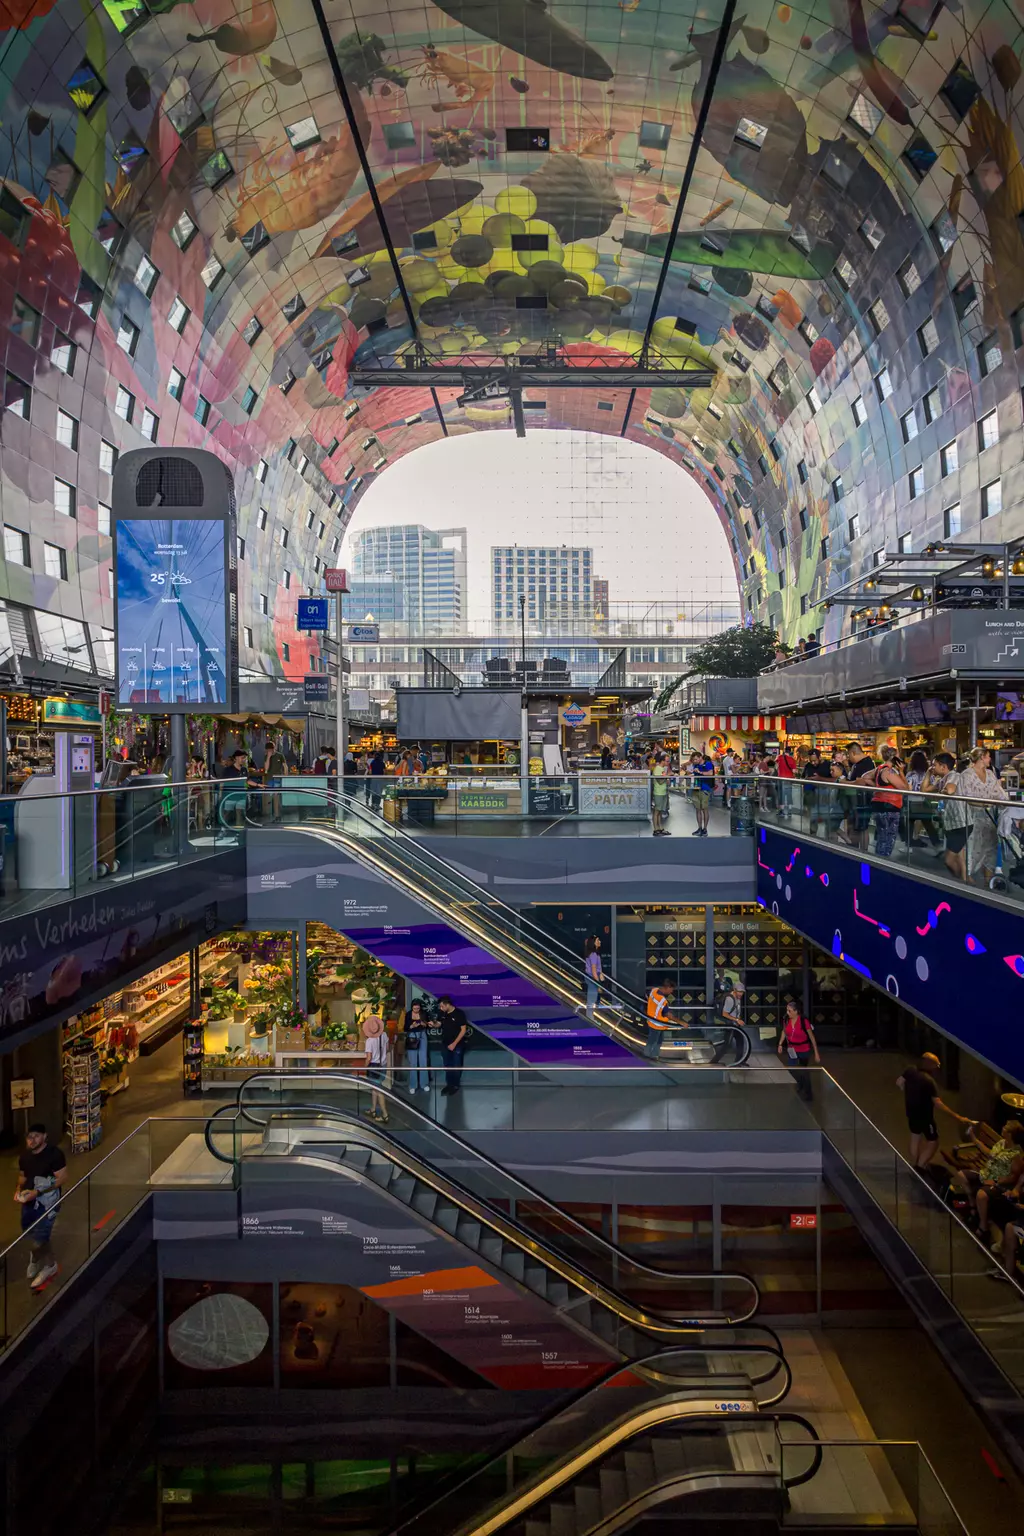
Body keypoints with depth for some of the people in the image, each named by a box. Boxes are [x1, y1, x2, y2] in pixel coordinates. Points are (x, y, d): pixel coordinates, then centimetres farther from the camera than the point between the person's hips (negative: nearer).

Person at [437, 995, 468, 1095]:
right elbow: (439, 1024, 12)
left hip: (457, 1045, -4)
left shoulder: (459, 1013, -17)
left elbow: (463, 1030, -14)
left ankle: (456, 1085, 20)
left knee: (456, 1066, 6)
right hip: (445, 1044, 4)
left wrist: (454, 1043, -16)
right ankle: (449, 1084, 26)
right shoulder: (442, 1013, -4)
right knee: (447, 1065, 13)